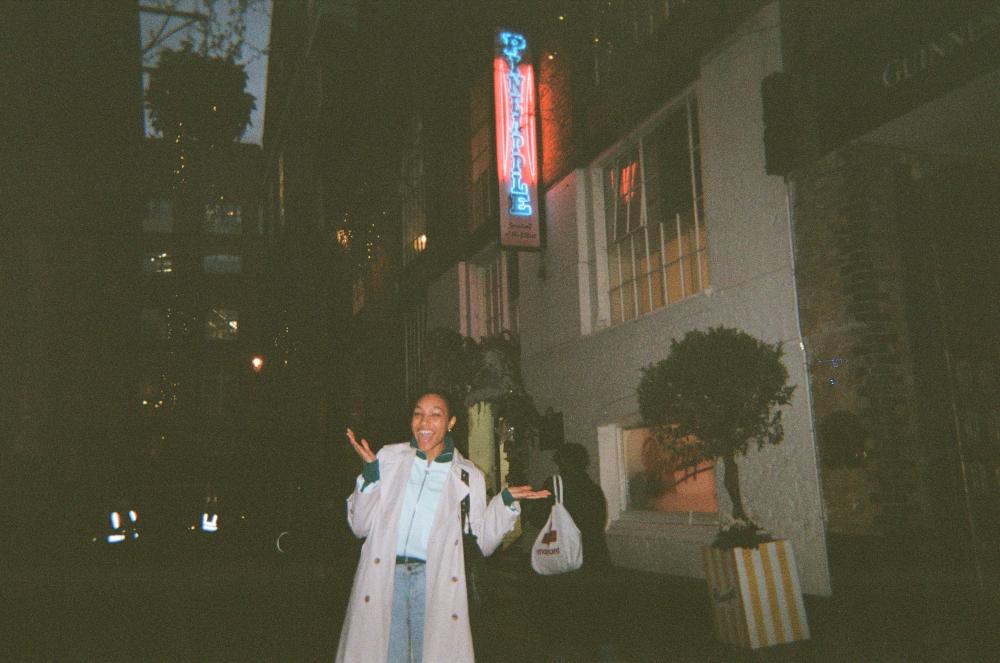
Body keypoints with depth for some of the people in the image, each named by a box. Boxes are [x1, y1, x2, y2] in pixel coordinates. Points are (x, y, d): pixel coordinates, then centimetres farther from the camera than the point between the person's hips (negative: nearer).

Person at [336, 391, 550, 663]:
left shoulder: (468, 476, 9)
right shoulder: (389, 457, 9)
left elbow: (482, 543, 7)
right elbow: (360, 526, 5)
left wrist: (506, 501, -4)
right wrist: (370, 471, -6)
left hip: (436, 581, 0)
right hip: (385, 575, 0)